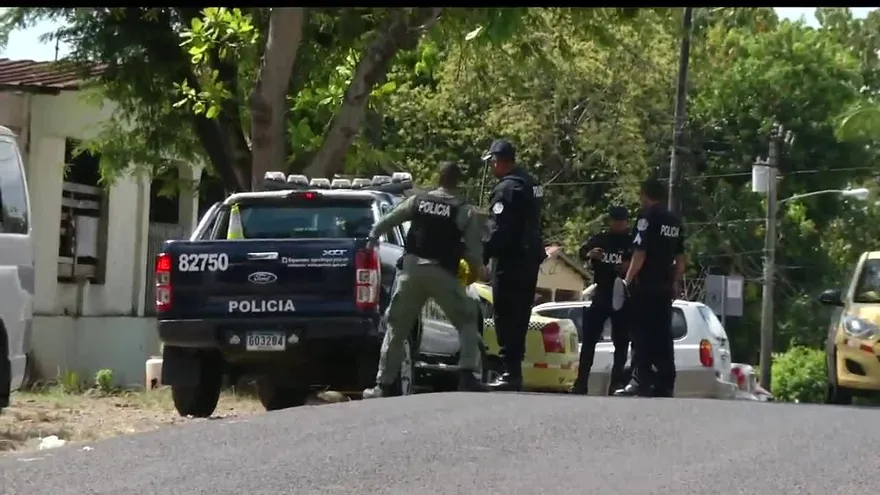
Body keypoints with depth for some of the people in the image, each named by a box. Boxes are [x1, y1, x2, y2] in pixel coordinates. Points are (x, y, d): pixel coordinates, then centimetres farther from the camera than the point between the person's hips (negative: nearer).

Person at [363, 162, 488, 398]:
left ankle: (383, 385, 9)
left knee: (396, 328, 11)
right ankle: (467, 375, -4)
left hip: (412, 269, 3)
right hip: (443, 273, -3)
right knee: (467, 322, 11)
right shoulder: (465, 211, 0)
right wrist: (475, 270, 14)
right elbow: (474, 249, -3)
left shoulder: (418, 200, 8)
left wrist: (373, 236, 32)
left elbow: (387, 221, 15)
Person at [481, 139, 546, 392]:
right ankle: (515, 369, 16)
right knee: (519, 316, 12)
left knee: (506, 316, -9)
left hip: (511, 260, -10)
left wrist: (483, 255, -17)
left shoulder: (507, 188, -14)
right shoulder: (530, 183, 16)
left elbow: (498, 230, -21)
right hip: (530, 257, 10)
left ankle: (511, 371, -12)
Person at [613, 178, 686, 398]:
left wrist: (628, 280, -11)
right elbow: (680, 258, 17)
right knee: (662, 335, 9)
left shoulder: (647, 217, -8)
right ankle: (665, 385, 8)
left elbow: (640, 253, -15)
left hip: (645, 285, -7)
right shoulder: (675, 221, 14)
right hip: (665, 286, 7)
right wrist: (676, 282, 22)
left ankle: (641, 381, -14)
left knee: (642, 333, -7)